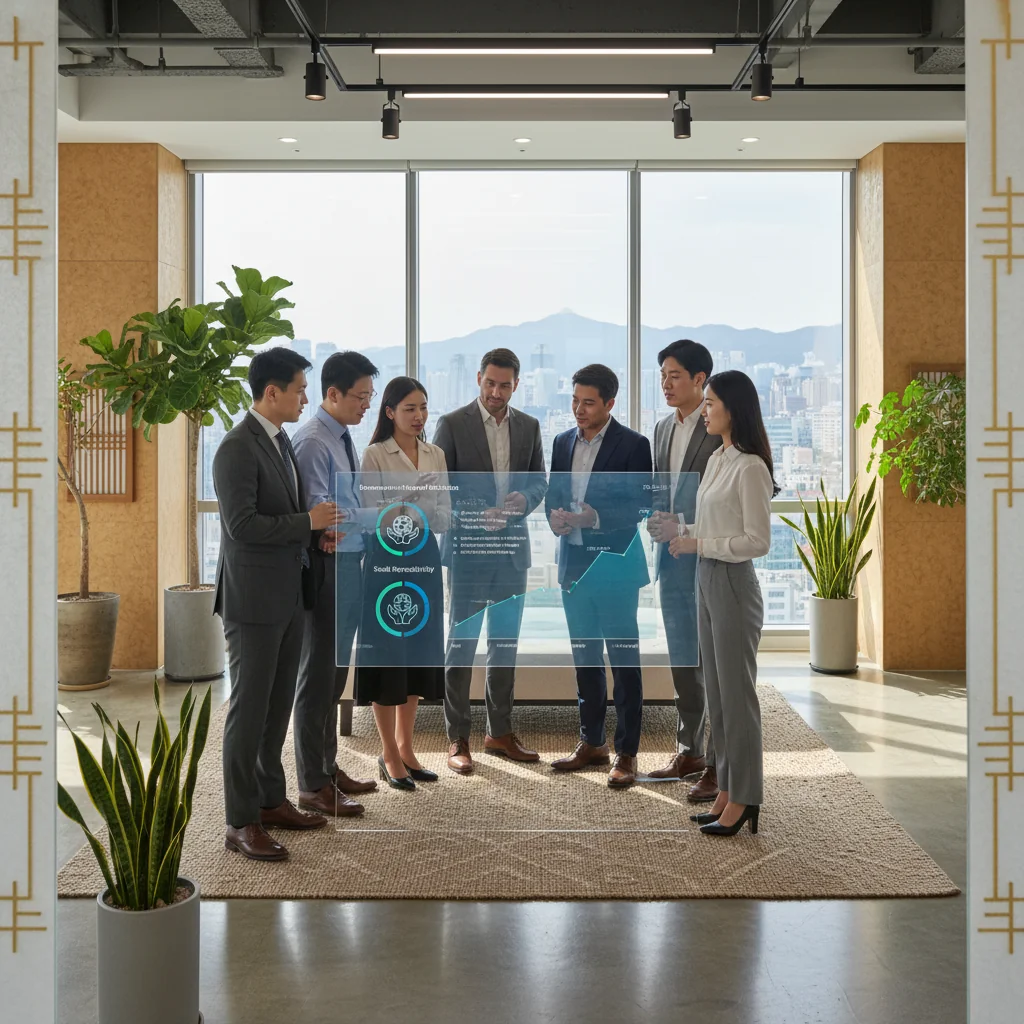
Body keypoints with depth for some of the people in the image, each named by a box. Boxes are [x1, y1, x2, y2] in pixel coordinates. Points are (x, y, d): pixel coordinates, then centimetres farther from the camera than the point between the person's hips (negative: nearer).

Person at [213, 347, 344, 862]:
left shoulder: (281, 440, 13)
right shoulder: (237, 447, -16)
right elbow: (242, 524, -23)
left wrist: (318, 532, 4)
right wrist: (308, 521, -17)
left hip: (288, 596, 9)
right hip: (252, 600, -9)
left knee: (277, 705, 15)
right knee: (249, 709, -2)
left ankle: (270, 800, 28)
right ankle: (241, 822, 7)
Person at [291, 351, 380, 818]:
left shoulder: (343, 437, 13)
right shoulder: (312, 442, -16)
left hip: (350, 564, 9)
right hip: (328, 567, -9)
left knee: (336, 673, 18)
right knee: (318, 675, 0)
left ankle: (328, 768, 32)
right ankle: (313, 787, 10)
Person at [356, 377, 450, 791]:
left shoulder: (436, 455, 8)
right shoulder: (375, 455, -6)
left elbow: (444, 519, 7)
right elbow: (375, 519, -11)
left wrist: (426, 511, -15)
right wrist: (413, 495, -25)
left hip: (423, 560, 5)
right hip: (386, 559, -5)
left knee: (418, 651, 9)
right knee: (387, 653, 0)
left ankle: (405, 746, 22)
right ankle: (389, 755, 10)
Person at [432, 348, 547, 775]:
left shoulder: (528, 426, 9)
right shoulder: (452, 424, -4)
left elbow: (539, 479, 12)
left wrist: (524, 499, -10)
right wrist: (477, 514, -18)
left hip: (512, 548, 4)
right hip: (468, 547, -4)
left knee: (506, 644, 11)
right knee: (461, 645, -1)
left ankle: (499, 733, 22)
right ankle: (458, 740, 7)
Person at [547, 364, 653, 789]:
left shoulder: (633, 445, -7)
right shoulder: (563, 443, 11)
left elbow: (639, 506, -12)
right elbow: (552, 495, 13)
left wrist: (593, 518, -24)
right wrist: (555, 517, -9)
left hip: (614, 565, -6)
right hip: (574, 564, 6)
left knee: (624, 659, -1)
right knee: (584, 658, 13)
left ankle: (626, 753, 6)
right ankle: (591, 743, 25)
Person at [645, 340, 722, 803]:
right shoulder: (663, 429, 14)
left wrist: (684, 530, -17)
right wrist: (656, 519, 2)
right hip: (673, 558, 8)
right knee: (682, 662, 14)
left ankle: (718, 765, 2)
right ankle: (689, 752, 25)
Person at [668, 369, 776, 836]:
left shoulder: (751, 468, -16)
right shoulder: (717, 459, 11)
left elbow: (758, 541, -19)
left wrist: (698, 545, -18)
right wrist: (684, 536, 4)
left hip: (734, 585, -9)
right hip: (707, 580, 9)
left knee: (737, 693, 0)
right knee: (717, 692, 13)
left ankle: (743, 800, 10)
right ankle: (727, 792, 22)